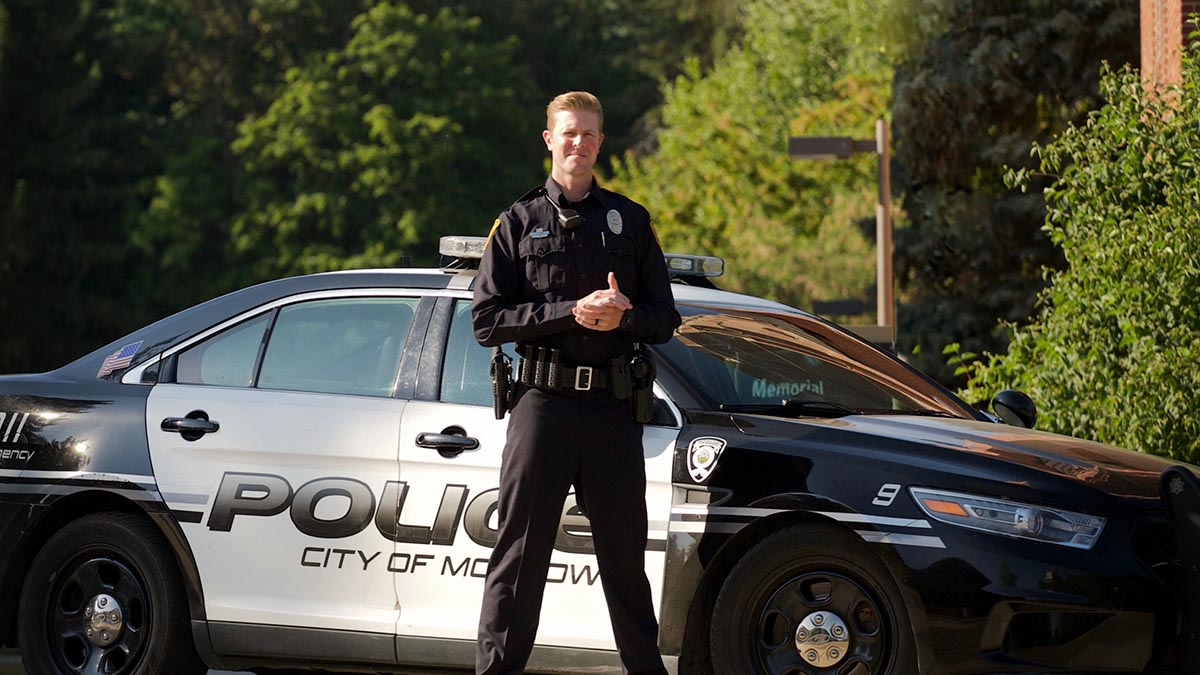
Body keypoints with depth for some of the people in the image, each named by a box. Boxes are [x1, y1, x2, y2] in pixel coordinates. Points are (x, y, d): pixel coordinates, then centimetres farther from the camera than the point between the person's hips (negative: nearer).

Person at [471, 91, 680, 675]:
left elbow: (665, 319, 12)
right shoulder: (519, 222, 7)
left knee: (625, 555, 7)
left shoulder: (629, 221, 13)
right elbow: (486, 320, -2)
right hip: (543, 402, -2)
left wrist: (622, 316, -11)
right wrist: (571, 312, -13)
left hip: (612, 409, 2)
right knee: (520, 555, -2)